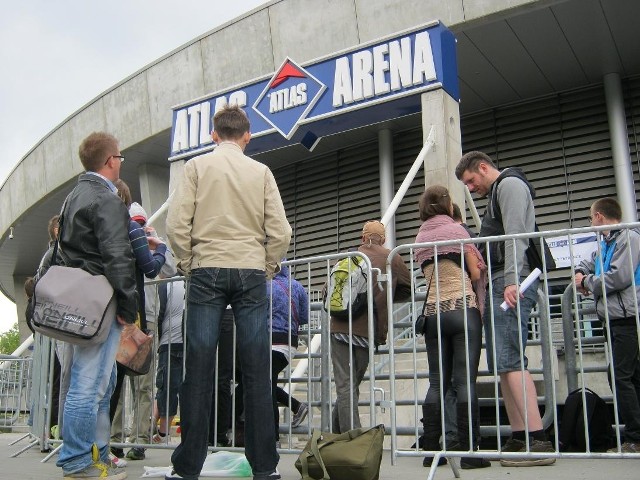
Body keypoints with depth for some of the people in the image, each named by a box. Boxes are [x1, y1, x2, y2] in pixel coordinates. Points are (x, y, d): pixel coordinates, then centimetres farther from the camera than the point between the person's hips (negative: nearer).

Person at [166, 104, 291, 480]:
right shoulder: (261, 171, 8)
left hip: (207, 271, 0)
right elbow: (280, 231, 3)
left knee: (199, 369, 0)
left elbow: (177, 224, -2)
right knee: (256, 372, 1)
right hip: (251, 272, 1)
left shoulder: (197, 166, 6)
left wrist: (188, 264, 11)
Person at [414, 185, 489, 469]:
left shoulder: (420, 237, 14)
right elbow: (476, 272, -1)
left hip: (433, 313, 5)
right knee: (465, 381, -5)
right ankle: (469, 451, -5)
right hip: (463, 308, -5)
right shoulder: (456, 230, -1)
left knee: (437, 382, 6)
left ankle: (431, 450, 6)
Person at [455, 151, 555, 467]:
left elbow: (516, 236, -13)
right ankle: (519, 438, 6)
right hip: (500, 286, 10)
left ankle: (538, 440, -18)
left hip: (512, 284, -10)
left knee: (510, 361, -16)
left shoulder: (509, 184, 1)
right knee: (502, 365, 5)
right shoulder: (497, 193, 30)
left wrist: (512, 282, -22)